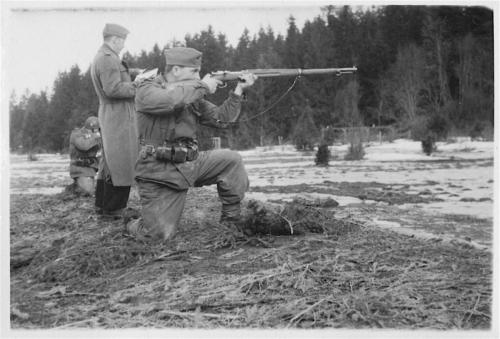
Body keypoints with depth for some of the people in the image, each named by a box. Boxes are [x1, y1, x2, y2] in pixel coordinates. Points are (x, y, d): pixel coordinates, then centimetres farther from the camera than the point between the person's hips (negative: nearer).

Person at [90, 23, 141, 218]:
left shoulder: (99, 58, 18)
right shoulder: (108, 59, -15)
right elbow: (113, 89, -23)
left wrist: (133, 73, 11)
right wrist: (139, 86, -18)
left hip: (108, 115, 11)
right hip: (118, 116, -11)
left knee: (109, 161, 16)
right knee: (122, 163, -7)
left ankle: (102, 205, 24)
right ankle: (113, 209, -2)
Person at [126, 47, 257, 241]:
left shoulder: (192, 96, 10)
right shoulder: (147, 90, -9)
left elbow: (220, 118, 10)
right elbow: (171, 99, -32)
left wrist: (238, 90, 0)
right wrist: (203, 86, -18)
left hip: (190, 163, 6)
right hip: (159, 173, -6)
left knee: (231, 160, -7)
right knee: (160, 236, -12)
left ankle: (231, 222, 5)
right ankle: (137, 226, 25)